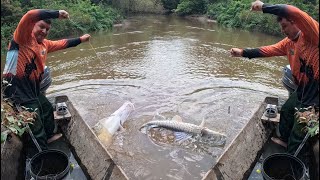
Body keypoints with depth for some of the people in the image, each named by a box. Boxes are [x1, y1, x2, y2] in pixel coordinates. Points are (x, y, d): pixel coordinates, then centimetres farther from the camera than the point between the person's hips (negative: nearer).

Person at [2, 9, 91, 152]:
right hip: (16, 87, -10)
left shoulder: (44, 44, 13)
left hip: (31, 88, 10)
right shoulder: (23, 37, -10)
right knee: (35, 119, -5)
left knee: (47, 108, 26)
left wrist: (80, 39, 33)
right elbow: (30, 16, -28)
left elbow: (63, 43, 28)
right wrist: (56, 14, -23)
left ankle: (49, 135, 50)